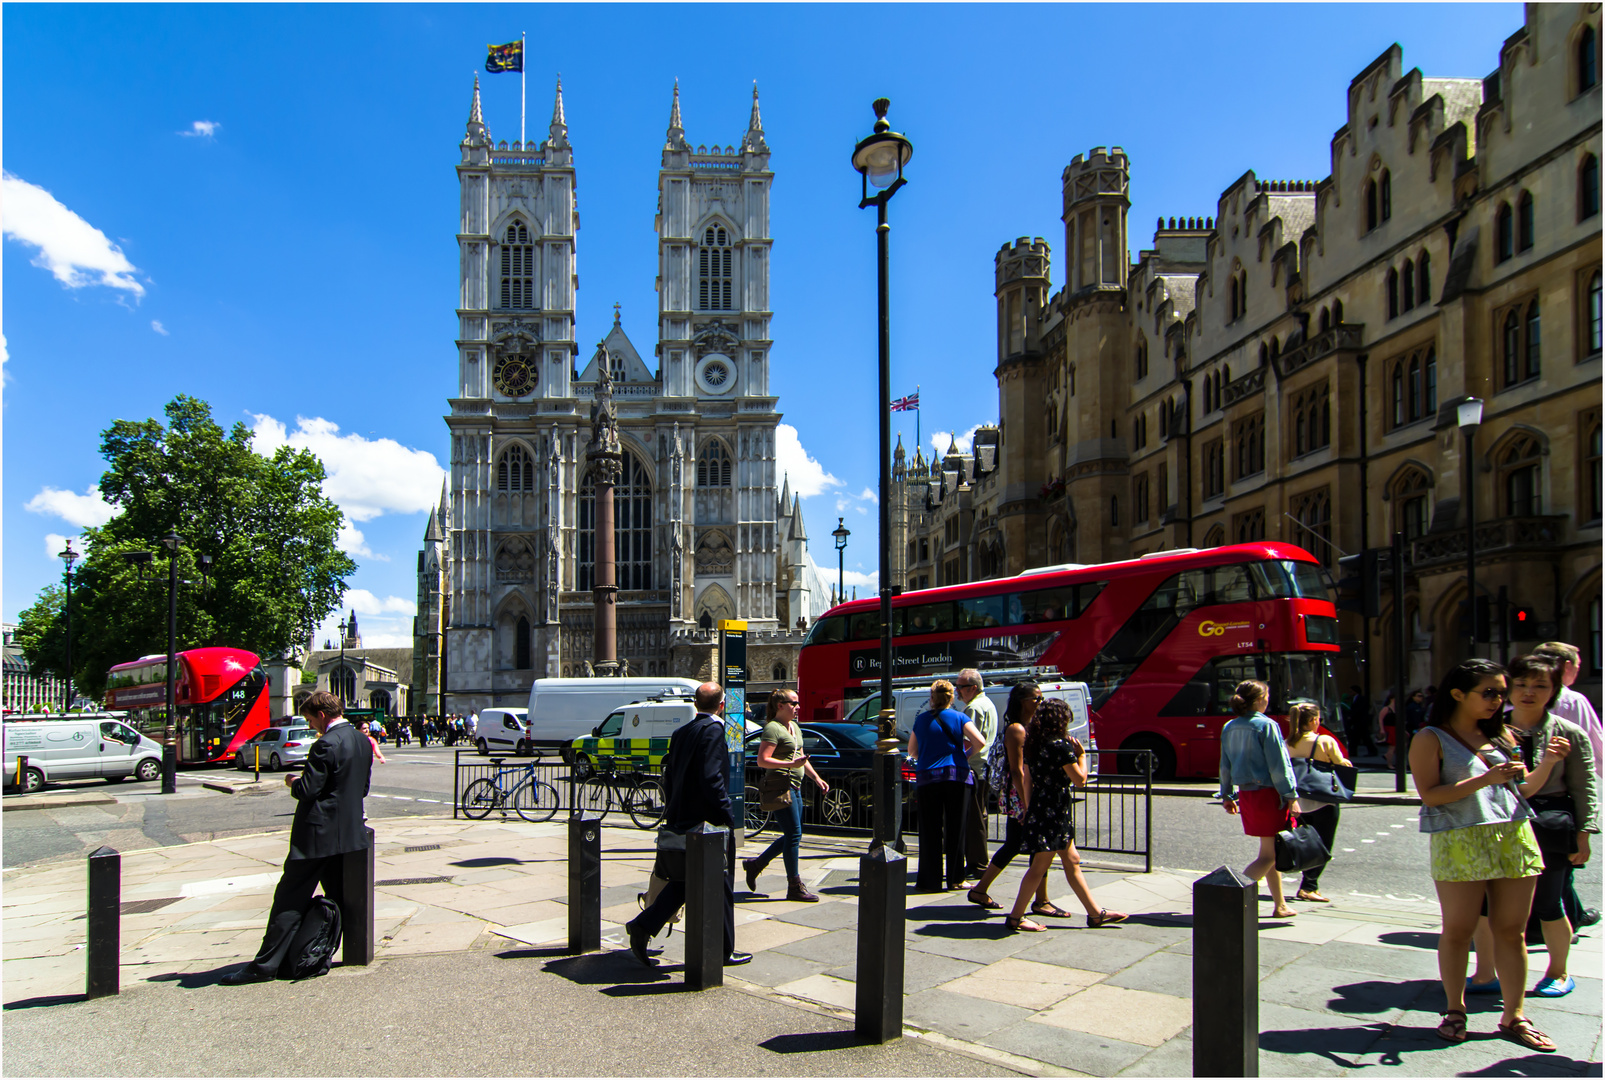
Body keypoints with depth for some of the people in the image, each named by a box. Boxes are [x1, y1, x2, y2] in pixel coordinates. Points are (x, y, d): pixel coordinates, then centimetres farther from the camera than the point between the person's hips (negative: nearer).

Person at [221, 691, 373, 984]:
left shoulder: (326, 744, -19)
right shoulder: (362, 741, 8)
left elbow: (307, 790, -20)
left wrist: (292, 781, 0)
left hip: (318, 834, -8)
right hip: (348, 834, 8)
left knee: (289, 901, -1)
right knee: (338, 899, 16)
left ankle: (265, 965, 3)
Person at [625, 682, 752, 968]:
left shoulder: (680, 732, 10)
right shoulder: (713, 730, -15)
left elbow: (669, 775, 13)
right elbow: (711, 777, -23)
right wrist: (727, 815, -17)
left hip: (680, 820, 8)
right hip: (707, 821, -8)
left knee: (684, 881, 17)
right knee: (720, 885, 5)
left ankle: (643, 926, 6)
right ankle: (723, 950, 14)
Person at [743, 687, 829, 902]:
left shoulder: (795, 727, 17)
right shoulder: (772, 729, -12)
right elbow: (762, 760, -19)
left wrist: (817, 778, 18)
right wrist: (791, 764, -25)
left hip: (794, 786, 10)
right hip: (781, 786, -10)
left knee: (792, 836, 13)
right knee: (794, 834, -7)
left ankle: (755, 864, 26)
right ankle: (795, 886, 1)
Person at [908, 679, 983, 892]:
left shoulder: (921, 720, 8)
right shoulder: (958, 717, 2)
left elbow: (912, 751, 15)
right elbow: (979, 741, -10)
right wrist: (967, 755, 7)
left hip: (927, 778, 1)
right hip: (956, 776, -1)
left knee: (930, 831, 4)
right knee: (955, 829, 6)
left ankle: (930, 880, 5)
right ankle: (955, 879, 10)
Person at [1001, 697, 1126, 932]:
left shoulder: (1034, 745, 8)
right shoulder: (1061, 746, -16)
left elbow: (1027, 780, 13)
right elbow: (1080, 779, -13)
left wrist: (1029, 810, 18)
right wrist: (1081, 754, 1)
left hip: (1039, 809, 9)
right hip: (1054, 812, -9)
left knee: (1072, 862, 14)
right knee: (1040, 866, -2)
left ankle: (1096, 913, 22)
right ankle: (1015, 917, 3)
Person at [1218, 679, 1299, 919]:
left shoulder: (1229, 727, 7)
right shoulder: (1266, 725, -13)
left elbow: (1225, 764, 12)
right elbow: (1278, 765, -14)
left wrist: (1226, 795, 19)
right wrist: (1290, 796, -9)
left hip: (1246, 794, 7)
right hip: (1268, 793, -7)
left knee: (1270, 851, 19)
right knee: (1269, 854, -2)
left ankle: (1279, 905, 26)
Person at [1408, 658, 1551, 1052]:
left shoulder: (1500, 735, 16)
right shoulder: (1431, 739, -2)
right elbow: (1430, 795, -12)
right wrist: (1485, 780, -18)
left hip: (1514, 837, 5)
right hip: (1459, 841, -5)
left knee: (1511, 929, 7)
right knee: (1458, 930, 1)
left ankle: (1513, 1016, 18)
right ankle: (1455, 1010, 17)